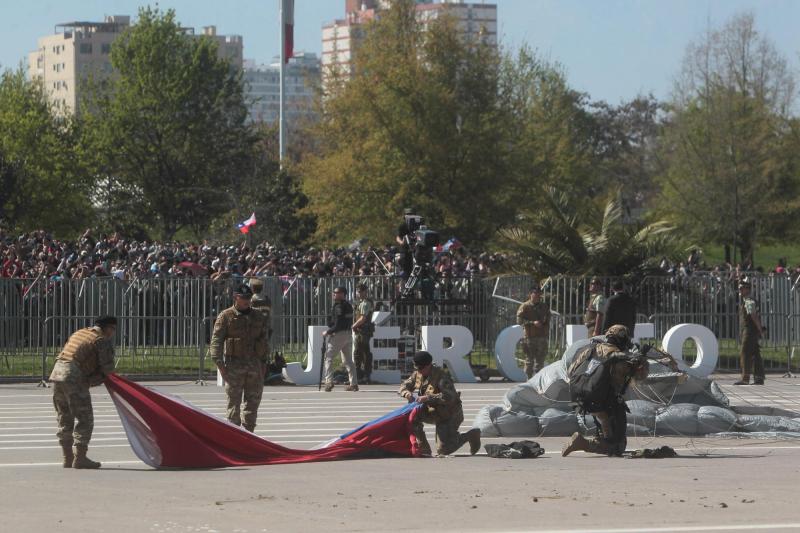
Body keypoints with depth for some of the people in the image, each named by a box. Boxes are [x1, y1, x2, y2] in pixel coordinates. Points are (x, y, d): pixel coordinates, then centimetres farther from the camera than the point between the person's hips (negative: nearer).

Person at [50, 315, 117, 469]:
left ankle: (67, 458, 16)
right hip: (75, 379, -8)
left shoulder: (78, 333, 24)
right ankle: (80, 458, -4)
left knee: (64, 419, 13)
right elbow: (108, 368, -7)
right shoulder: (103, 341, -1)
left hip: (57, 372, 8)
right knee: (84, 419, -1)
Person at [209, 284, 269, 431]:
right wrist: (219, 363, -16)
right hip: (234, 365, -4)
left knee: (252, 401, 5)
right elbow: (216, 341, -6)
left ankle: (248, 432, 12)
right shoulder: (226, 317, -1)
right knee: (234, 402, -4)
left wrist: (263, 363, 13)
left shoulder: (258, 317, 13)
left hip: (254, 364, 4)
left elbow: (263, 340, 19)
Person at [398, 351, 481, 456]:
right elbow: (404, 386, 5)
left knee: (443, 450, -12)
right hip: (433, 412, 7)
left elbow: (449, 396, -36)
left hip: (450, 415, -7)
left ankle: (471, 436, 11)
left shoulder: (441, 376, -25)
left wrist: (428, 398, -44)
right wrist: (406, 393, -21)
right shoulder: (417, 374, -3)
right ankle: (423, 450, -7)